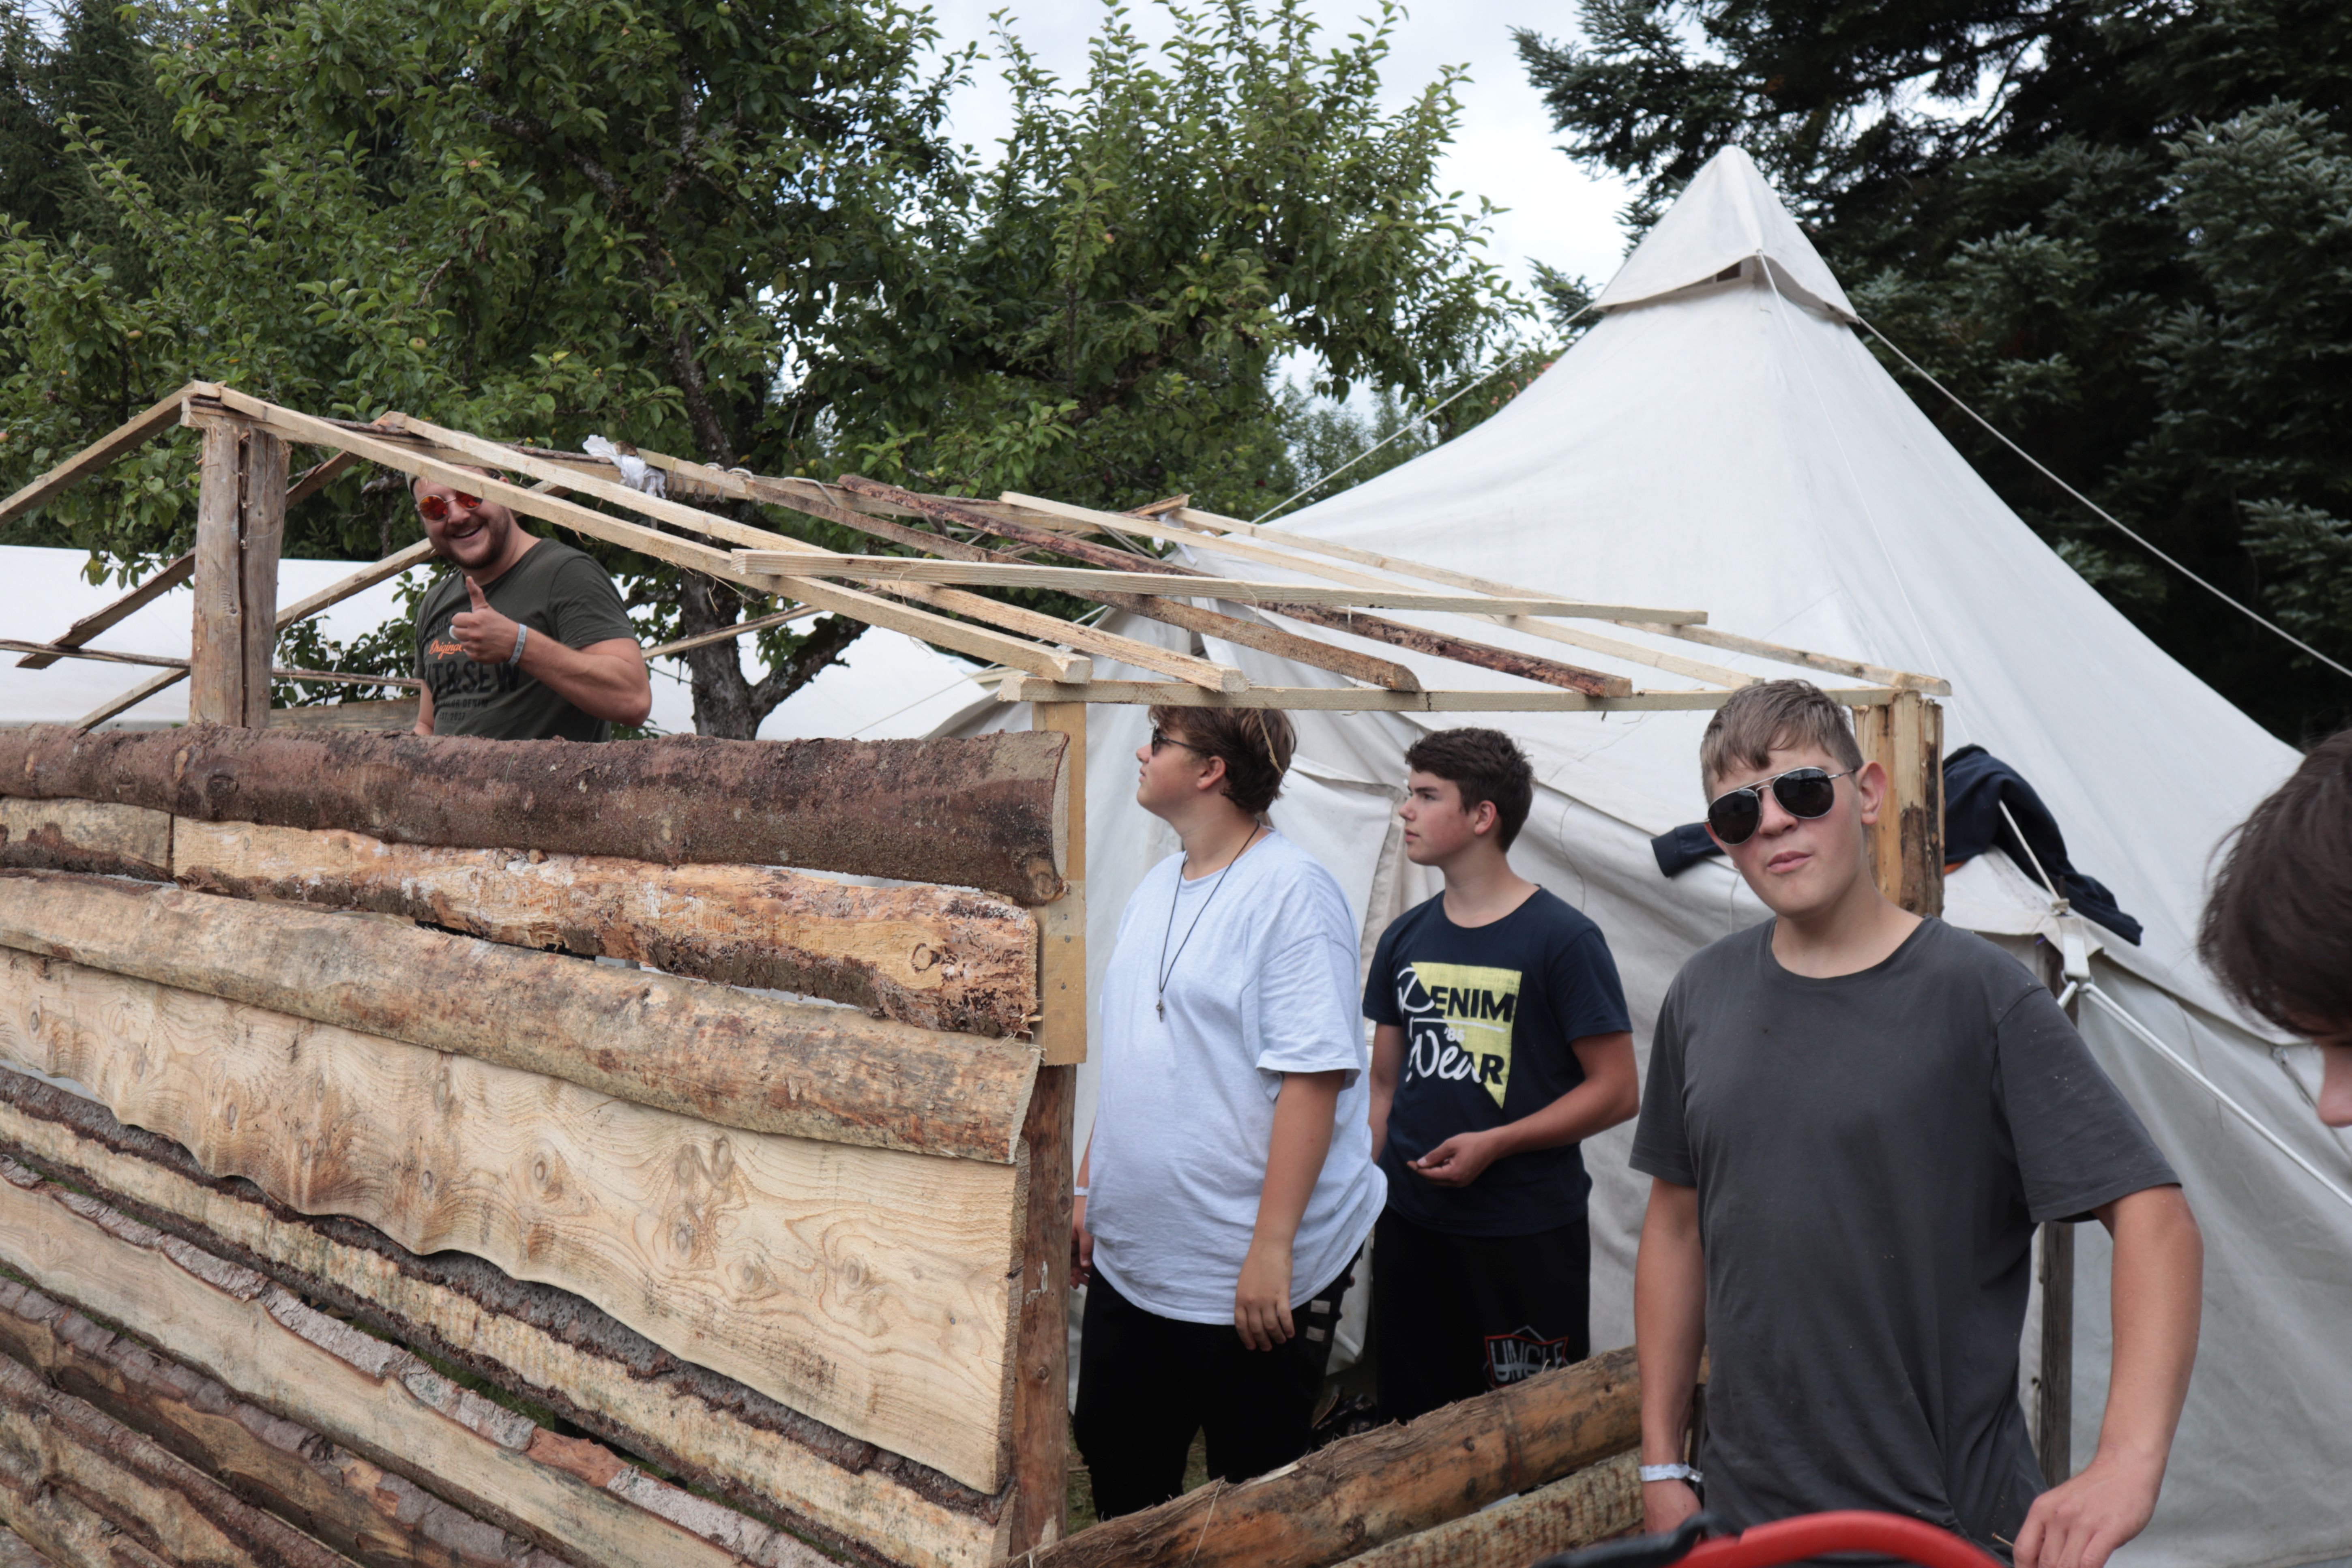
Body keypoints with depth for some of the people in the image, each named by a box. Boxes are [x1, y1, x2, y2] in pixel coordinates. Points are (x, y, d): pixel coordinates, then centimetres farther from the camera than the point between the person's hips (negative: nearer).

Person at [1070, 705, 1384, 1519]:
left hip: (1251, 1276, -8)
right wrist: (1087, 1188, 15)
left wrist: (1272, 1246, -23)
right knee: (1116, 1467, 18)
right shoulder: (1154, 889, 11)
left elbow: (1312, 1074, -20)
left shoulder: (1291, 890, -15)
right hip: (1129, 1258, 8)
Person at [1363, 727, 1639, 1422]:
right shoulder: (1404, 938, 9)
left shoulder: (1563, 937, -8)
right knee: (1414, 1429, 13)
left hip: (1528, 1235, -5)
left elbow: (1617, 1091, -9)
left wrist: (1494, 1143, -16)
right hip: (1408, 1227, 5)